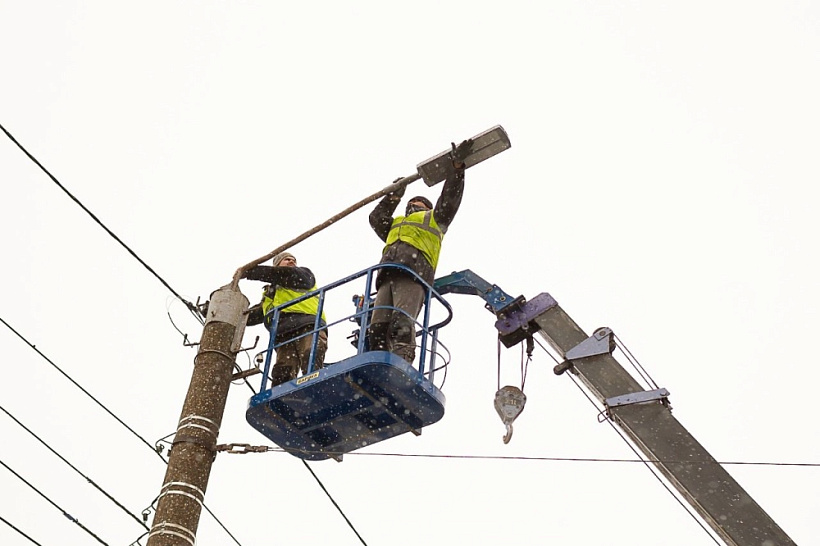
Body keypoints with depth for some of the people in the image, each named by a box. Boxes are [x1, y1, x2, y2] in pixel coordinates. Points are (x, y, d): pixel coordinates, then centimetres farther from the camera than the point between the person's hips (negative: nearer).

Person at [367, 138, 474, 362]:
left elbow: (450, 197, 22)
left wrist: (457, 166, 18)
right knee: (378, 326, -15)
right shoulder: (395, 224, 45)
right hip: (387, 275, 5)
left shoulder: (434, 219, 32)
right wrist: (395, 196, 39)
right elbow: (376, 218, 37)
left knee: (402, 322, -27)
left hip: (414, 271, -5)